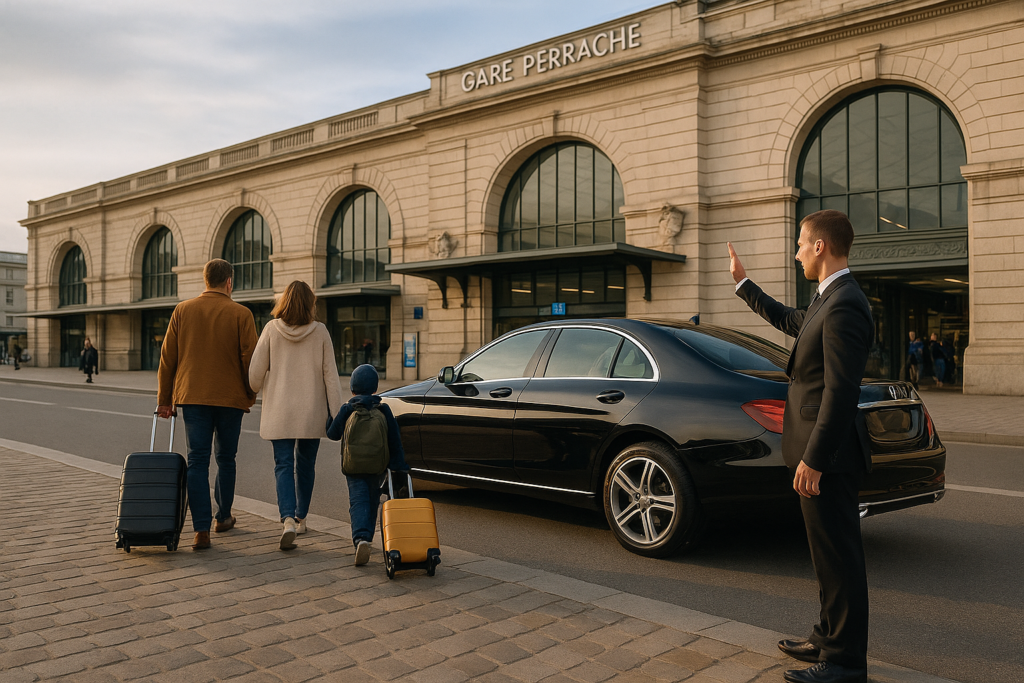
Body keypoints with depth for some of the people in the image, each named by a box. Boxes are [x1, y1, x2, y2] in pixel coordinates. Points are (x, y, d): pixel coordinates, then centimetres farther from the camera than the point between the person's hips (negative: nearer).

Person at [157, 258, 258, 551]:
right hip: (230, 398, -1)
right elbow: (250, 359, -5)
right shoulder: (241, 314, -4)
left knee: (197, 461, 1)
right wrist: (250, 396, 8)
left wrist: (164, 400, 11)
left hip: (192, 397, 1)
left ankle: (202, 529, -6)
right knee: (226, 459, 15)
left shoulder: (182, 311, 5)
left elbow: (167, 358, 6)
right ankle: (223, 517, 28)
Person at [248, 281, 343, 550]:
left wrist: (252, 394, 18)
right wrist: (336, 413, -1)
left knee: (283, 465, 0)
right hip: (312, 411, 1)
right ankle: (301, 517, 27)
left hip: (279, 411, -1)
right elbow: (330, 374, -5)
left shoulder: (272, 329, -4)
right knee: (305, 464, 16)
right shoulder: (320, 332, -4)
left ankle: (288, 519, -19)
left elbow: (256, 370, -2)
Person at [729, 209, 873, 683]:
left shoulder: (844, 306, -21)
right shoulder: (828, 301, 12)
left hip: (828, 455, -11)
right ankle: (829, 639, 34)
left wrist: (813, 459, -23)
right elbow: (790, 321, 33)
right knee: (830, 554, 20)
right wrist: (742, 283, 37)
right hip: (823, 452, 11)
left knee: (838, 555, 1)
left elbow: (841, 392, -25)